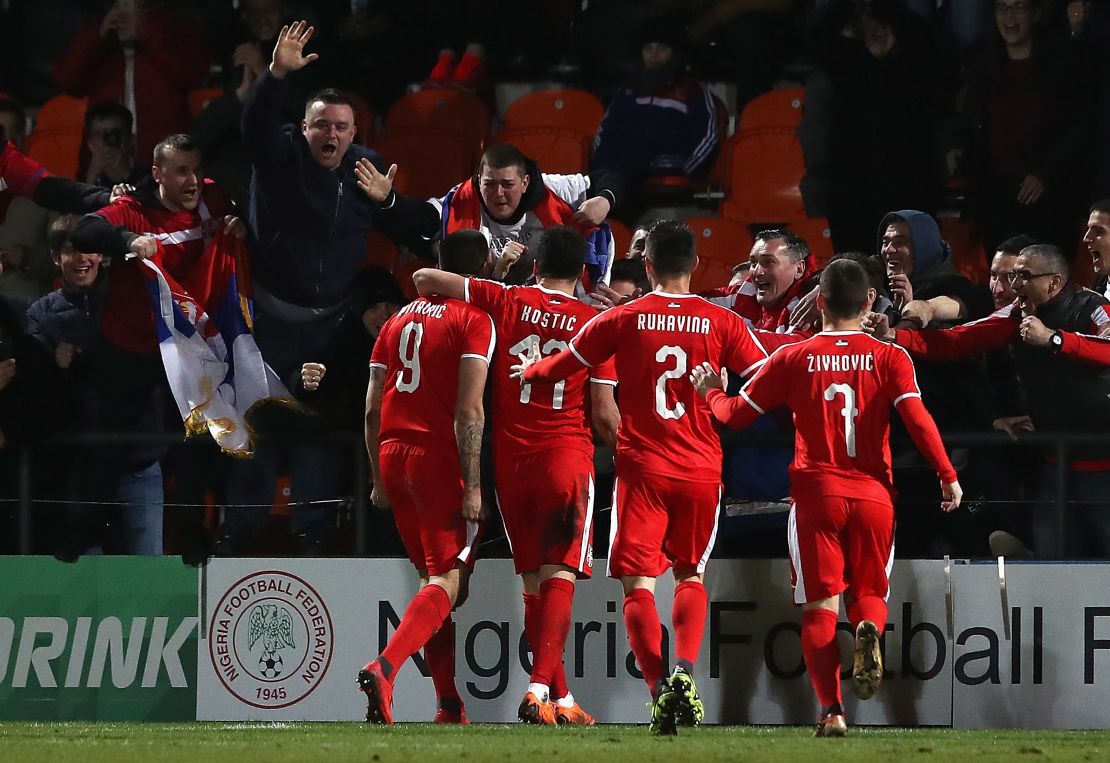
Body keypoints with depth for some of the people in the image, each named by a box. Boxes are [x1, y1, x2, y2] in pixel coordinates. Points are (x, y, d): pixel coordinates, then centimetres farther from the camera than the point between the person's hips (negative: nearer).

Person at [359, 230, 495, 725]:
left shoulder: (399, 320, 15)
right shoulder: (474, 320, -5)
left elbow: (372, 411, 14)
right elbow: (469, 412, -13)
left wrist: (379, 479, 21)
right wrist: (472, 486, -13)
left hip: (393, 455, 7)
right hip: (439, 460, -7)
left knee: (430, 576, 15)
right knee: (448, 581, -8)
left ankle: (449, 704, 13)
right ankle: (385, 668, -30)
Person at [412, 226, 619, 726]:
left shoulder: (507, 302, 2)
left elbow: (423, 279, 1)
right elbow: (604, 415, -2)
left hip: (511, 457, 2)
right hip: (567, 458, -2)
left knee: (534, 581, 10)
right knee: (559, 577, -6)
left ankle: (561, 698, 13)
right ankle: (540, 687, -24)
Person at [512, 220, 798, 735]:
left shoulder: (623, 319, 0)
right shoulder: (722, 323, 0)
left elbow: (562, 366, 12)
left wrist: (528, 371, 33)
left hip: (642, 468, -2)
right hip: (701, 470, 2)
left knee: (638, 582, 0)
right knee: (691, 575, 17)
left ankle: (659, 691, -16)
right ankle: (684, 673, -5)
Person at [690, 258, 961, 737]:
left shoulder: (792, 359, 2)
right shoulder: (890, 359, 1)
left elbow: (736, 414, 7)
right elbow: (917, 418, -11)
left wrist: (711, 391, 28)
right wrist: (947, 476, -5)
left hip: (816, 494, -1)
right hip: (874, 494, 1)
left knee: (820, 606, 3)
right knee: (869, 595, 15)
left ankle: (831, 711, -11)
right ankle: (868, 630, -22)